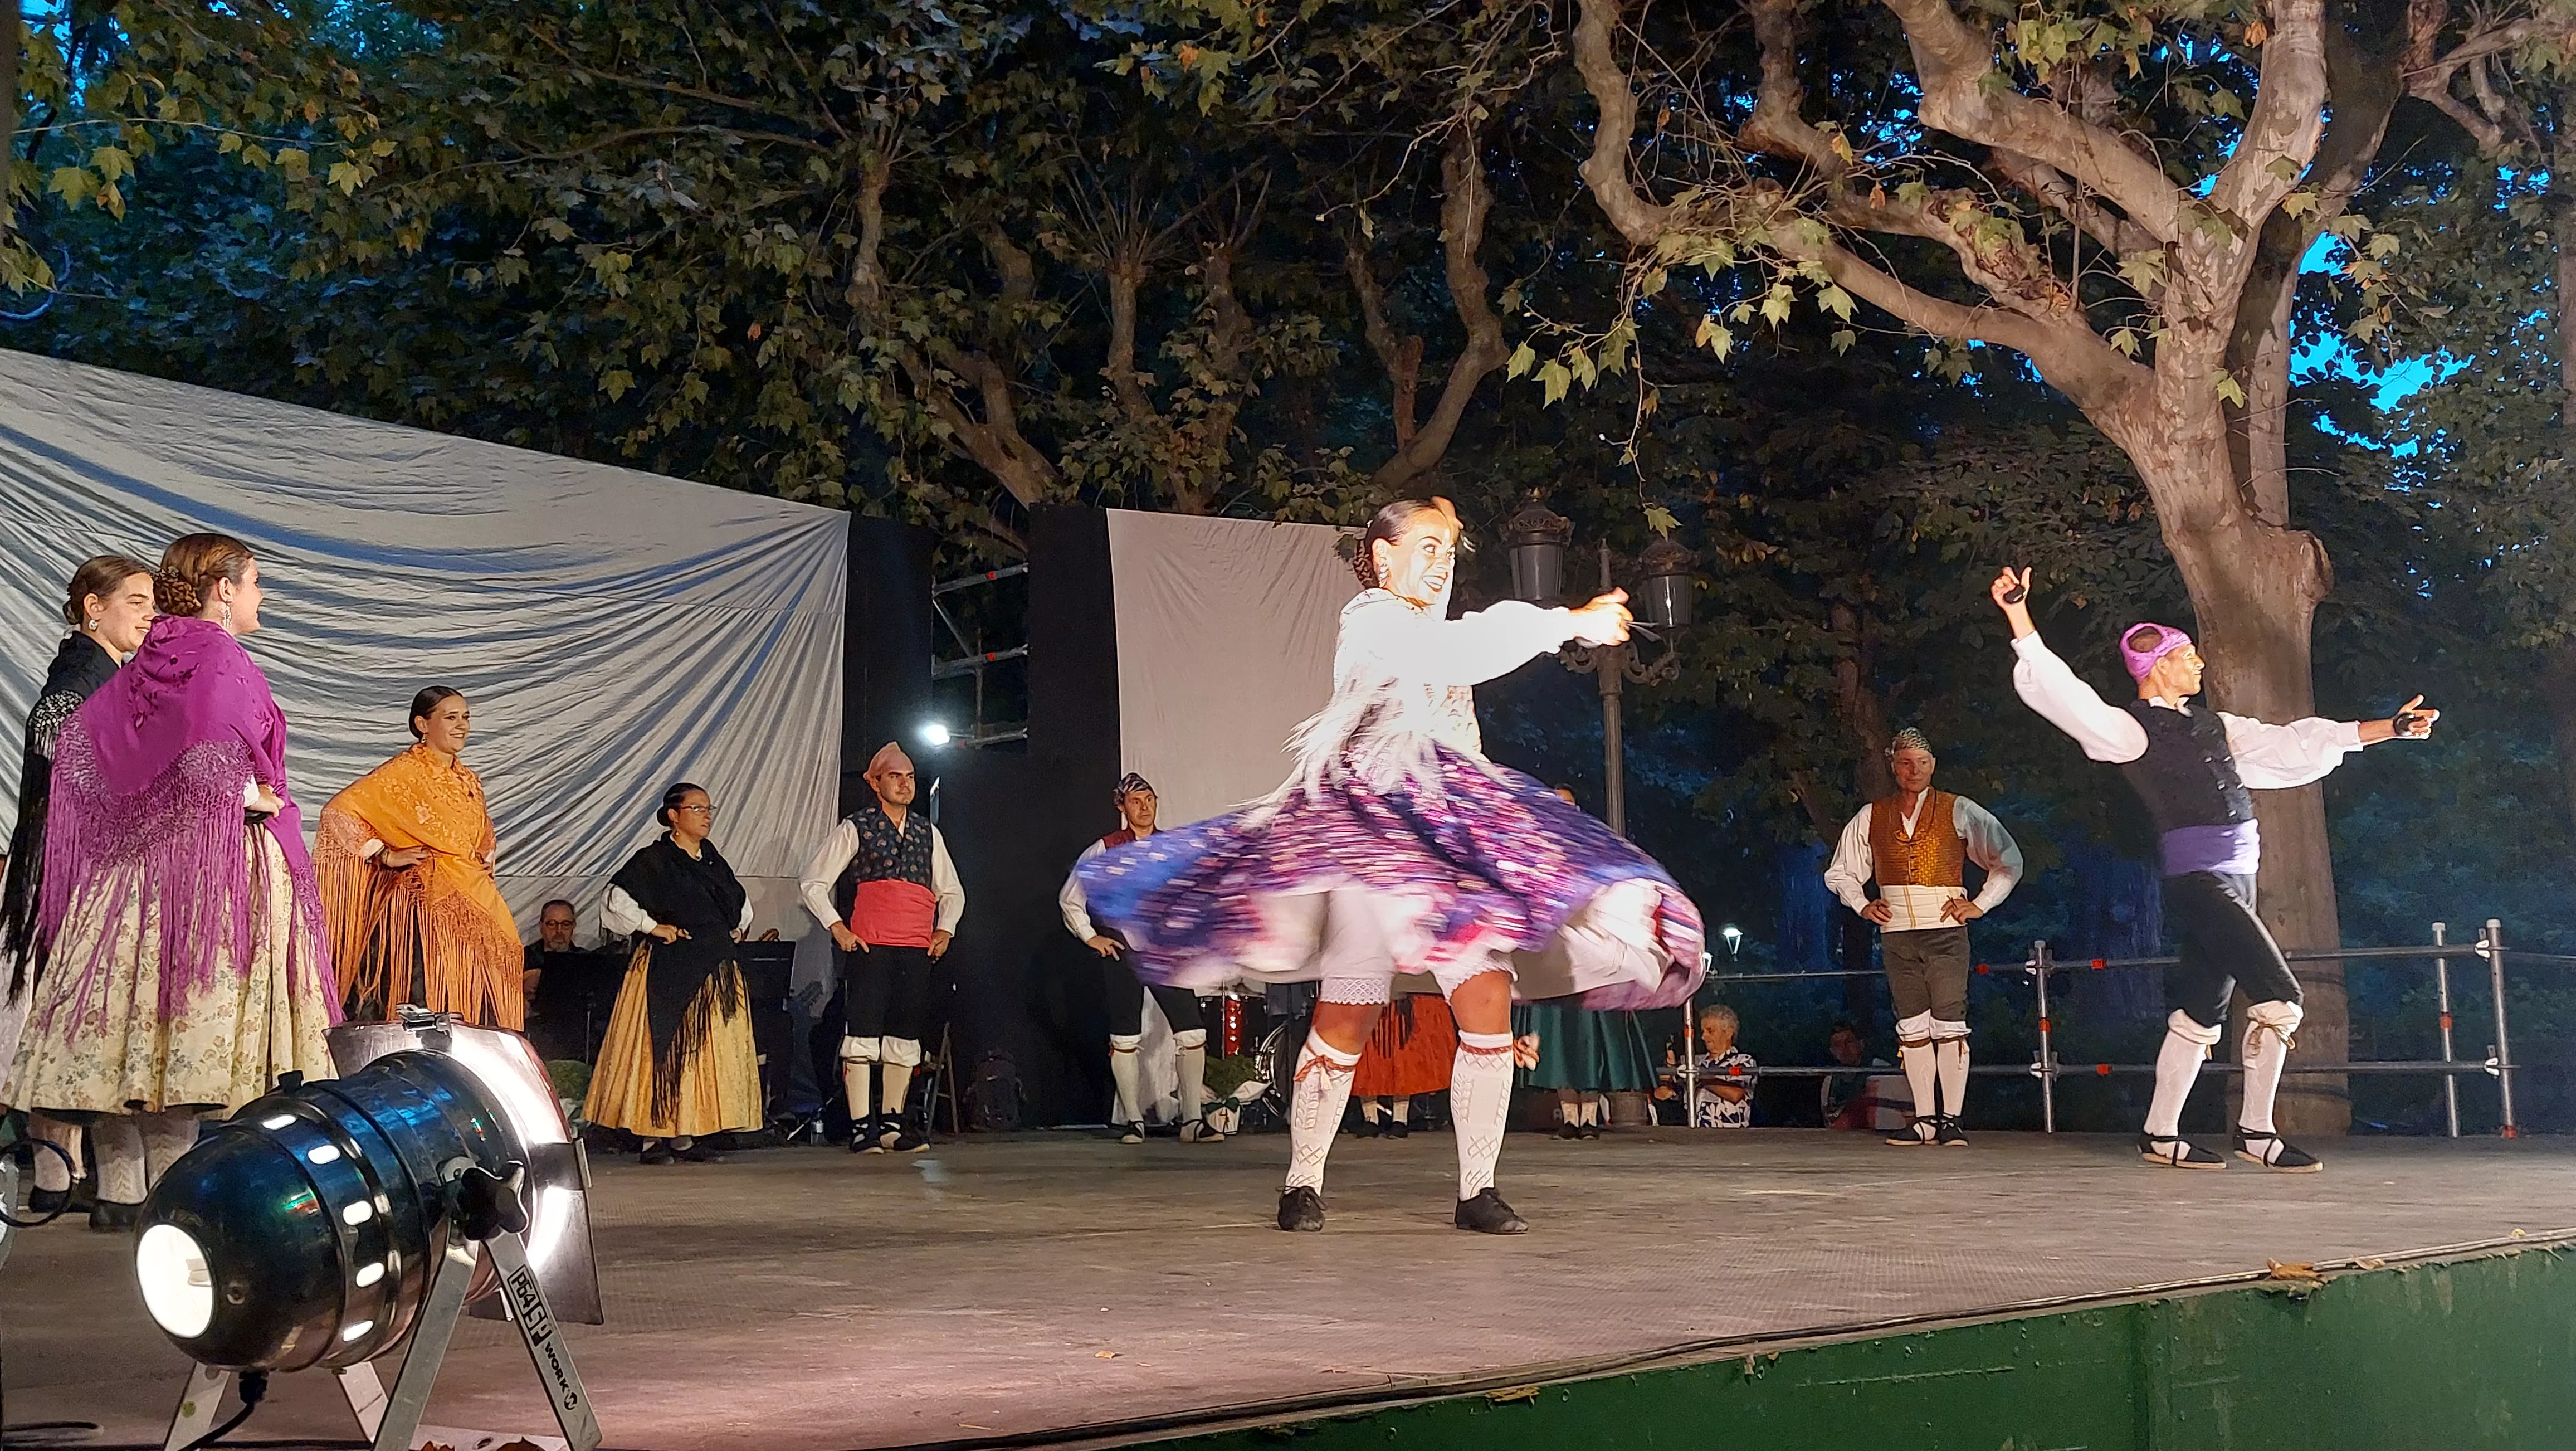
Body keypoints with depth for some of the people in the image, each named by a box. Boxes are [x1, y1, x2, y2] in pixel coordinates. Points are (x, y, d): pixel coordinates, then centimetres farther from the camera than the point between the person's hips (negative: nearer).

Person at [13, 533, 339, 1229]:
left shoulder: (146, 663, 15)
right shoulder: (223, 661, -10)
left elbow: (76, 738, 14)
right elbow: (207, 762, -23)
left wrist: (143, 799, 16)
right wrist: (254, 798, -8)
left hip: (133, 856, 8)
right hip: (206, 856, -8)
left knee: (127, 1016, 6)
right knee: (187, 1021, -7)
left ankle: (118, 1192, 11)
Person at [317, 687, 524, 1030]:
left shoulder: (469, 782, 17)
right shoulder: (403, 773, -4)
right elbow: (339, 811, -12)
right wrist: (385, 855, -11)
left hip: (466, 914, 7)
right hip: (418, 907, -7)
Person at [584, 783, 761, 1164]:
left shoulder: (714, 861, 15)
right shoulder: (653, 861, -6)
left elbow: (741, 903, 31)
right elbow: (617, 903, -15)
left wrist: (737, 930, 16)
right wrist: (653, 927, -14)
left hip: (715, 974, 7)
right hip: (667, 971, -7)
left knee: (707, 1051, 5)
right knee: (662, 1048, -5)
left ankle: (686, 1136, 11)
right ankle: (651, 1137, -1)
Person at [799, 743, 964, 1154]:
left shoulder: (928, 833, 16)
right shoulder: (855, 830, 4)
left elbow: (952, 891, 25)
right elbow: (813, 882, 2)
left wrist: (945, 929, 8)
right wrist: (837, 927, -6)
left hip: (917, 950, 5)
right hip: (868, 949, -4)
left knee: (905, 1035, 6)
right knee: (862, 1031, -8)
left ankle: (892, 1123, 13)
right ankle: (861, 1127, -6)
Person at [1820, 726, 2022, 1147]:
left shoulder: (1959, 812, 4)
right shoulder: (1870, 818, 11)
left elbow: (2009, 859, 7)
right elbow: (1840, 873, 22)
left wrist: (1980, 904, 0)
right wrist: (1862, 906, 7)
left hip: (1946, 932, -3)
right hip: (1896, 934, 3)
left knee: (1949, 1025, -9)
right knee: (1912, 1028, 3)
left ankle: (1951, 1119, -6)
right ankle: (1925, 1119, 7)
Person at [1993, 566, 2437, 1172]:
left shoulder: (2212, 726, 18)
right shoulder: (2133, 728, -4)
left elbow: (2291, 745, 22)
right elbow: (2060, 692, -15)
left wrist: (2389, 728, 23)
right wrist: (2020, 619, -27)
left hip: (2235, 880, 8)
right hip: (2197, 877, -8)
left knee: (2202, 1010, 11)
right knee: (2279, 995, -14)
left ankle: (2161, 1135, 19)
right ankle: (2255, 1131, -3)